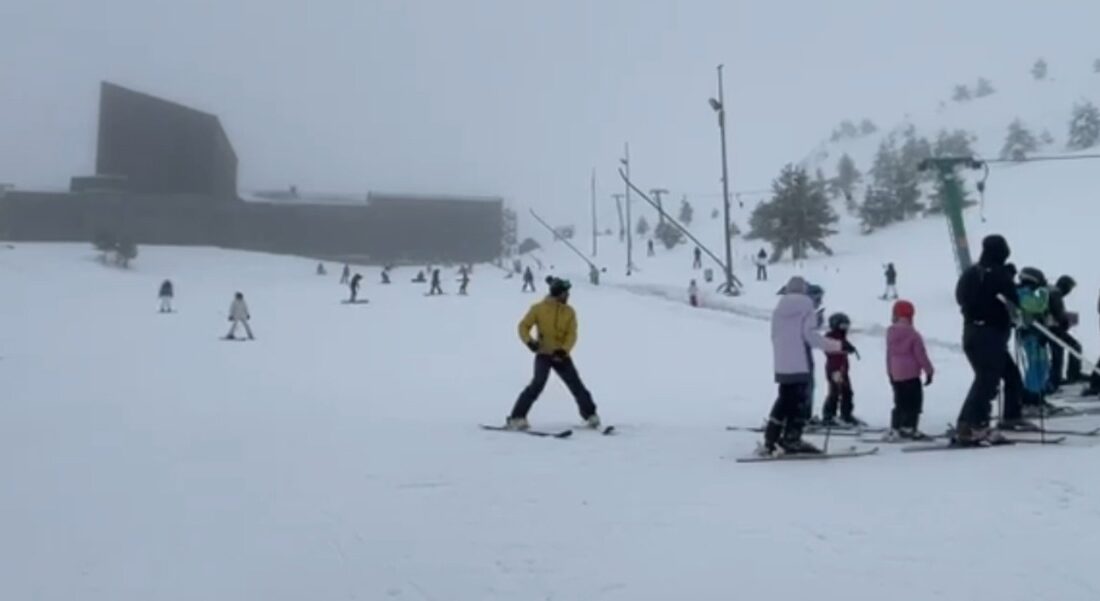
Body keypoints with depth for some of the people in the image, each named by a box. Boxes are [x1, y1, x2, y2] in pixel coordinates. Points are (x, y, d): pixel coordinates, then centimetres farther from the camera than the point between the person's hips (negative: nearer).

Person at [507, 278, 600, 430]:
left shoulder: (569, 312, 2)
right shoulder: (539, 308, -4)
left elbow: (572, 335, -5)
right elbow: (524, 326, 0)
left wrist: (564, 349, -24)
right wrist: (529, 341, -20)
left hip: (562, 356, 3)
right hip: (544, 354, -3)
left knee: (577, 385, 4)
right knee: (538, 383, -20)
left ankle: (590, 415, 22)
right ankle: (516, 418, -16)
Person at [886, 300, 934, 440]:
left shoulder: (890, 333, 5)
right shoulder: (913, 335, -13)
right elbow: (921, 355, -10)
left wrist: (890, 372, 20)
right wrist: (929, 371, 0)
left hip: (896, 374, 6)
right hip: (911, 374, -6)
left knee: (900, 403, 14)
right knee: (914, 402, 0)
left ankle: (895, 429, 14)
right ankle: (909, 428, -3)